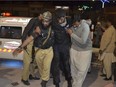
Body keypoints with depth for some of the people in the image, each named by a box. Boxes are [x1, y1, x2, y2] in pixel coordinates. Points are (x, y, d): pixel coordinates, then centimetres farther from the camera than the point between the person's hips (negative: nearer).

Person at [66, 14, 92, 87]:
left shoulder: (85, 26, -23)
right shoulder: (72, 25, -11)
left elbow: (83, 41, -29)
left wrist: (72, 34, -24)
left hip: (85, 51, -4)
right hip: (74, 49, 4)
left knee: (82, 71, -1)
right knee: (74, 69, 13)